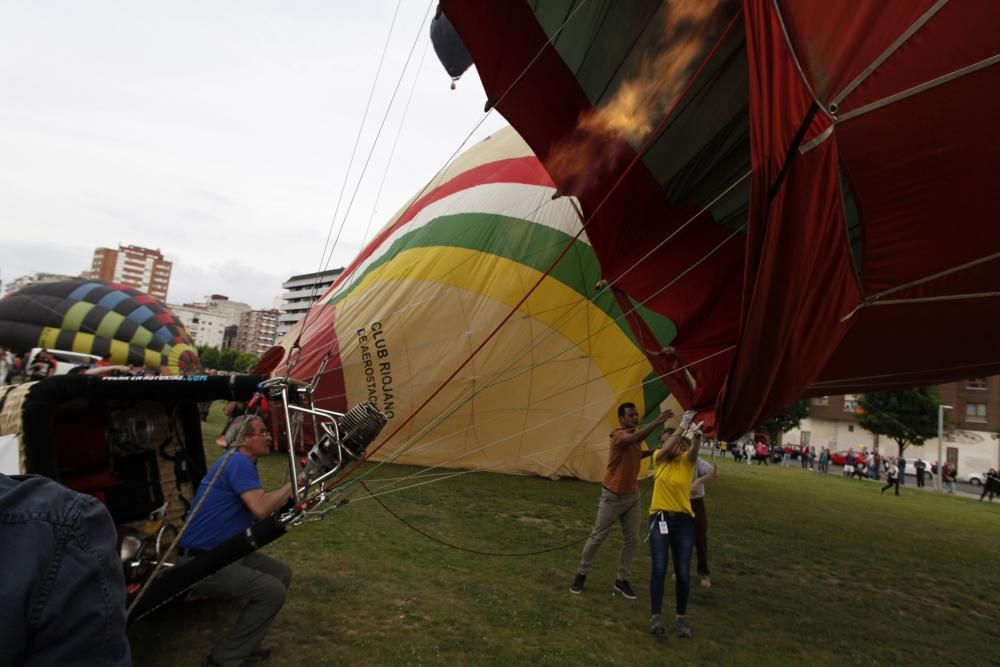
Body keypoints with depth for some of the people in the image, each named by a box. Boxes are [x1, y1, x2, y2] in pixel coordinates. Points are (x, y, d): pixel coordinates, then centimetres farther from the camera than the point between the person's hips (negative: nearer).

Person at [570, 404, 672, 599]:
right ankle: (581, 574, 19)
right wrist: (657, 421, -50)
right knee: (597, 537, 3)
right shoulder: (619, 435, -20)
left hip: (632, 495, 8)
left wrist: (653, 451, 7)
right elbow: (634, 438, -43)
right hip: (613, 496, -7)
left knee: (631, 539, 9)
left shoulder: (635, 436, 5)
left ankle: (621, 580, 22)